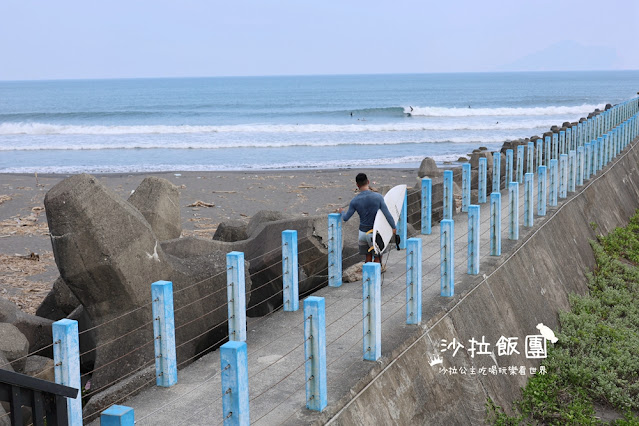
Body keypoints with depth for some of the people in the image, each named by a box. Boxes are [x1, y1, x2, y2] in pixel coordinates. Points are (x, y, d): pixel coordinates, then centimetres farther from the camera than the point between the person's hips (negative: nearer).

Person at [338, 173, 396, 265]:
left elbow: (345, 218, -1)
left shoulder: (355, 201, -9)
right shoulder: (378, 197, -15)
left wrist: (342, 212, 21)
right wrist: (394, 227, -3)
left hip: (362, 232, 3)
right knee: (377, 258, 9)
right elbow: (387, 214, -14)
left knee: (368, 256, 17)